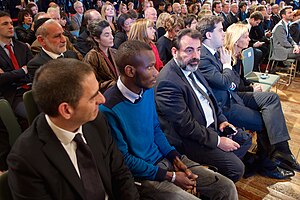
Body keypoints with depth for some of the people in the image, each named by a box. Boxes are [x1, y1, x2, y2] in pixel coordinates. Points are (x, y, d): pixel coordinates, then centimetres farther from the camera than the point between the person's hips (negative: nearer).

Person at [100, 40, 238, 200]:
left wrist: (175, 158, -2)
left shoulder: (148, 90, -1)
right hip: (141, 174, -6)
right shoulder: (109, 109, -22)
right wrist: (170, 177, -13)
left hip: (164, 157, 6)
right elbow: (124, 159, -16)